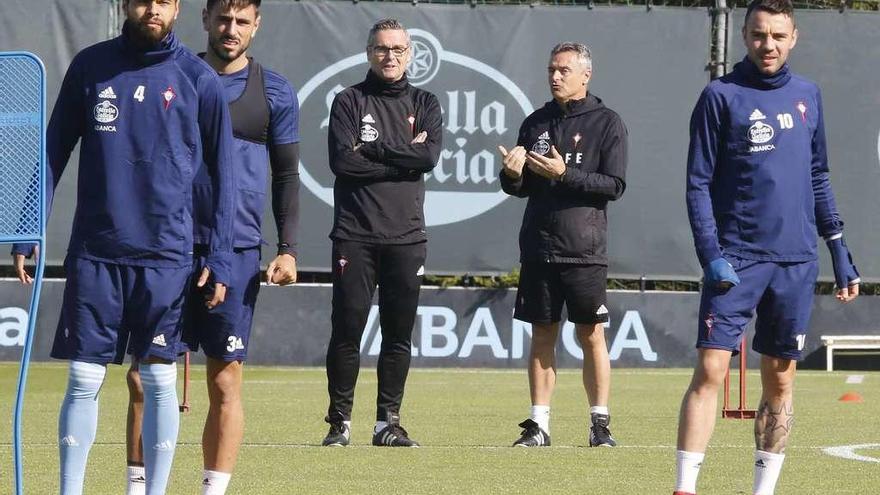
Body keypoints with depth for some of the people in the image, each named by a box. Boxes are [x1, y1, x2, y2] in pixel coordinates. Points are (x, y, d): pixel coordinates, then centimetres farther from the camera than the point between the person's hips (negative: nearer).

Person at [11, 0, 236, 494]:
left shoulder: (199, 79, 1)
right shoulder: (90, 66, 5)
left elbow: (222, 174, 3)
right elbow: (55, 152, 10)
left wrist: (219, 260, -3)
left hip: (166, 255, -1)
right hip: (94, 251, 1)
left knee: (159, 381, 2)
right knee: (84, 380, 1)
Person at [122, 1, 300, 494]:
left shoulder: (275, 93, 6)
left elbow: (288, 176, 8)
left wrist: (288, 249, -2)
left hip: (236, 253, -1)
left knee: (226, 382, 0)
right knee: (144, 376, -2)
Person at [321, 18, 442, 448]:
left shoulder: (424, 105, 12)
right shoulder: (349, 102, 6)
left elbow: (430, 156, -6)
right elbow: (342, 160, -9)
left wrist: (372, 150, -8)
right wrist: (402, 158, -8)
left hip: (406, 236, 2)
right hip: (355, 234, -2)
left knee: (399, 333, 3)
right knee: (347, 329, -3)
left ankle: (388, 421, 9)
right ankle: (339, 421, 2)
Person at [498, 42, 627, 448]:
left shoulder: (607, 124, 1)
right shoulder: (536, 123, 13)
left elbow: (615, 185, -7)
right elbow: (520, 187, 15)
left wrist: (565, 174, -17)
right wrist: (512, 175, -8)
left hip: (584, 250, -4)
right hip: (538, 247, 4)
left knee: (592, 336, -2)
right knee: (542, 336, 5)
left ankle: (600, 423, 4)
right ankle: (538, 425, 7)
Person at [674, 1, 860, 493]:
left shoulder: (808, 96, 11)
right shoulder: (720, 97, -2)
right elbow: (699, 183, -4)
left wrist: (840, 251, 13)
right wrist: (711, 256, -14)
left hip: (796, 263, 4)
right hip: (735, 261, -4)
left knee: (780, 381, 7)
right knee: (710, 371, -12)